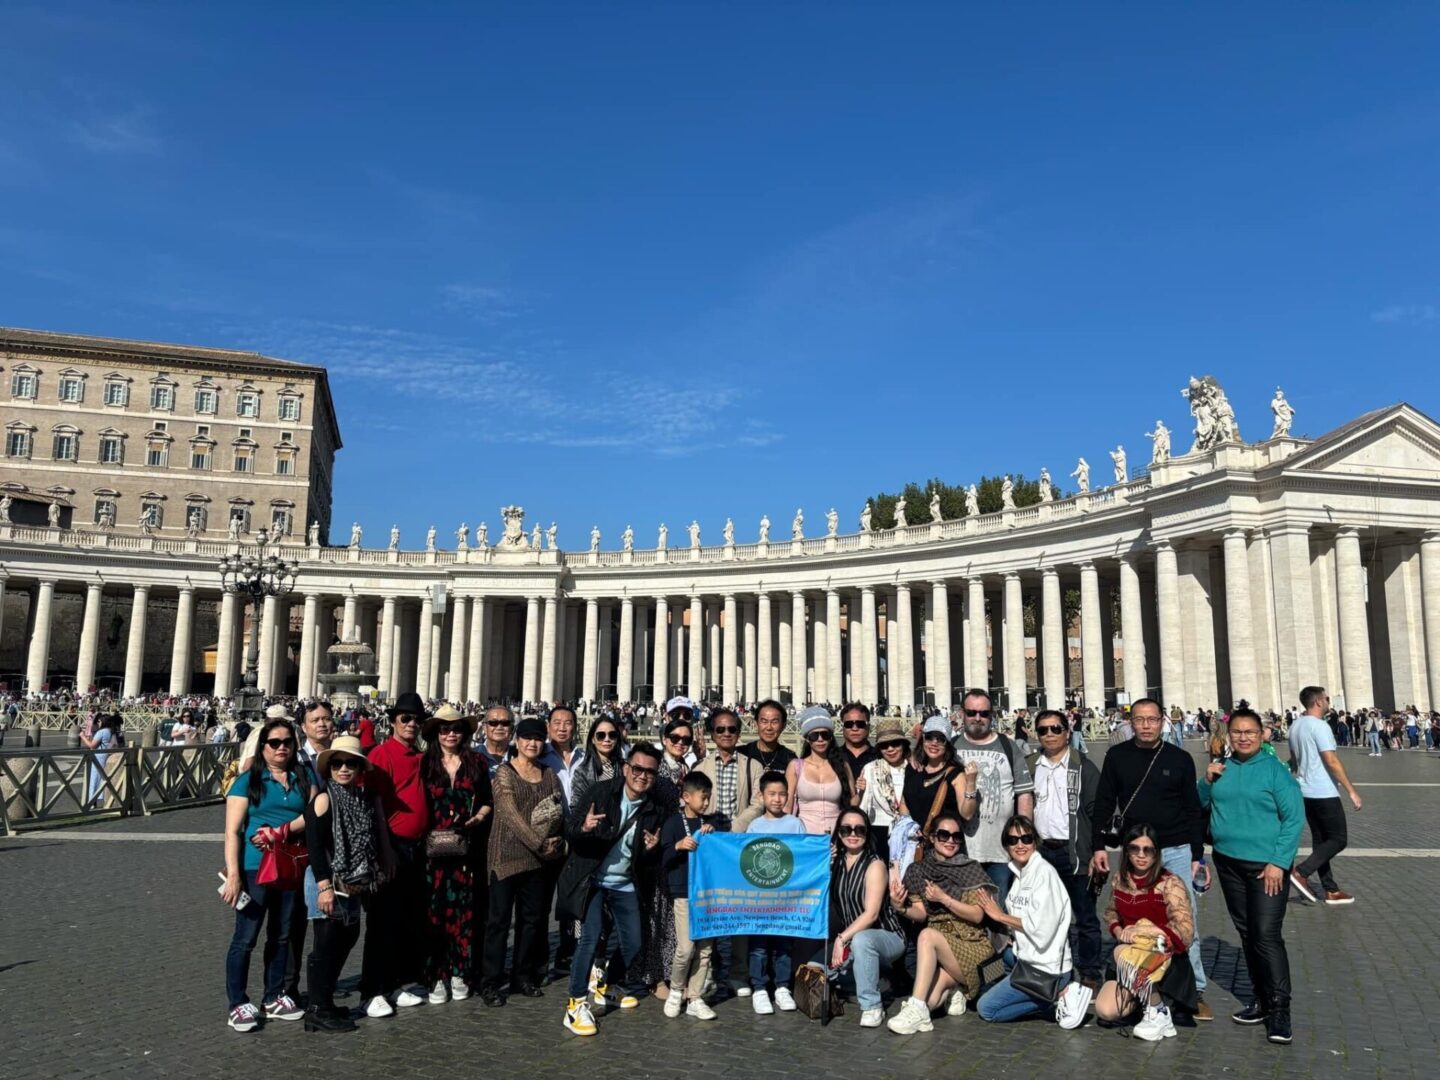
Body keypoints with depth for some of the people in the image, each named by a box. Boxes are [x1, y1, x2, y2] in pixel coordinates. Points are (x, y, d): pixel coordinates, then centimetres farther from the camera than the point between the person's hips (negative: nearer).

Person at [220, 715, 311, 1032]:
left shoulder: (303, 778, 7)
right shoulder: (248, 780, -3)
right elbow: (232, 831, -8)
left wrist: (281, 832, -19)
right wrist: (233, 874, -16)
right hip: (255, 867, -4)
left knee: (281, 935, 14)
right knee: (245, 937, 1)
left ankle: (275, 997, 25)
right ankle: (238, 1004, 12)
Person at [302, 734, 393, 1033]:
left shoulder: (364, 799, 9)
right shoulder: (323, 799, -10)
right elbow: (314, 846, -16)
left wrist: (364, 881, 13)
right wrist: (324, 886, -21)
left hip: (352, 883, 7)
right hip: (326, 881, -7)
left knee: (346, 938, 13)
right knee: (326, 944, -3)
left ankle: (325, 1002, 27)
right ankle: (317, 1011, 8)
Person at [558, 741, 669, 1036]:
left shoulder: (655, 811, -3)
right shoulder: (601, 792, -13)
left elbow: (649, 863, 7)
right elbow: (570, 831, -15)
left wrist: (651, 849, -17)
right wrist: (584, 828, -37)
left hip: (625, 884, 5)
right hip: (593, 879, -4)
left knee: (634, 944, 8)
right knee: (591, 935, -17)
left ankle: (609, 987, 34)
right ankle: (577, 1005, -6)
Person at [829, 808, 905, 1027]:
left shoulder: (875, 865, -13)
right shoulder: (835, 862, 3)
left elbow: (871, 913, -22)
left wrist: (842, 939, -28)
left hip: (886, 937, -6)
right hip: (851, 939, 6)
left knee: (861, 940, -37)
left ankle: (872, 1006, -23)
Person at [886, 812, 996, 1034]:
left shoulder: (972, 869, -2)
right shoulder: (920, 870, 7)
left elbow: (977, 916, -8)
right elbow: (921, 914, 3)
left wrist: (944, 898, -19)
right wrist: (902, 908, -18)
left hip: (970, 946, -3)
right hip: (937, 949, 3)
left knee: (927, 935, -32)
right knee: (930, 1000, -23)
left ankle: (917, 1010, -30)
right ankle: (952, 989, 11)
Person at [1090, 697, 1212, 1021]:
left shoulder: (1179, 759, 0)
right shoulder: (1117, 756, 1)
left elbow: (1193, 810, 4)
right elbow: (1104, 804, 4)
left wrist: (1197, 856, 0)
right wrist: (1098, 846, -1)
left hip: (1176, 850, -1)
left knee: (1185, 921, -2)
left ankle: (1195, 992, 9)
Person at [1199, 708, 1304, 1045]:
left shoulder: (1275, 770, -8)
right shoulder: (1221, 769, 7)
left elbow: (1294, 818, -10)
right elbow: (1199, 805, 14)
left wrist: (1278, 862, -16)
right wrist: (1207, 781, -5)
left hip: (1267, 865, -5)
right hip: (1229, 862, 6)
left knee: (1267, 935, -9)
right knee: (1246, 932, 14)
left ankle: (1279, 1009, 2)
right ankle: (1262, 999, 26)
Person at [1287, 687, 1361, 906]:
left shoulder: (1295, 726, 11)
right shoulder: (1319, 726, -16)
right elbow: (1332, 761, -20)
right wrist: (1351, 790, -17)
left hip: (1305, 792, 9)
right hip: (1324, 793, -9)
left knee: (1320, 840, 12)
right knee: (1338, 840, 0)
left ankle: (1332, 891, 15)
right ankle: (1300, 872, -10)